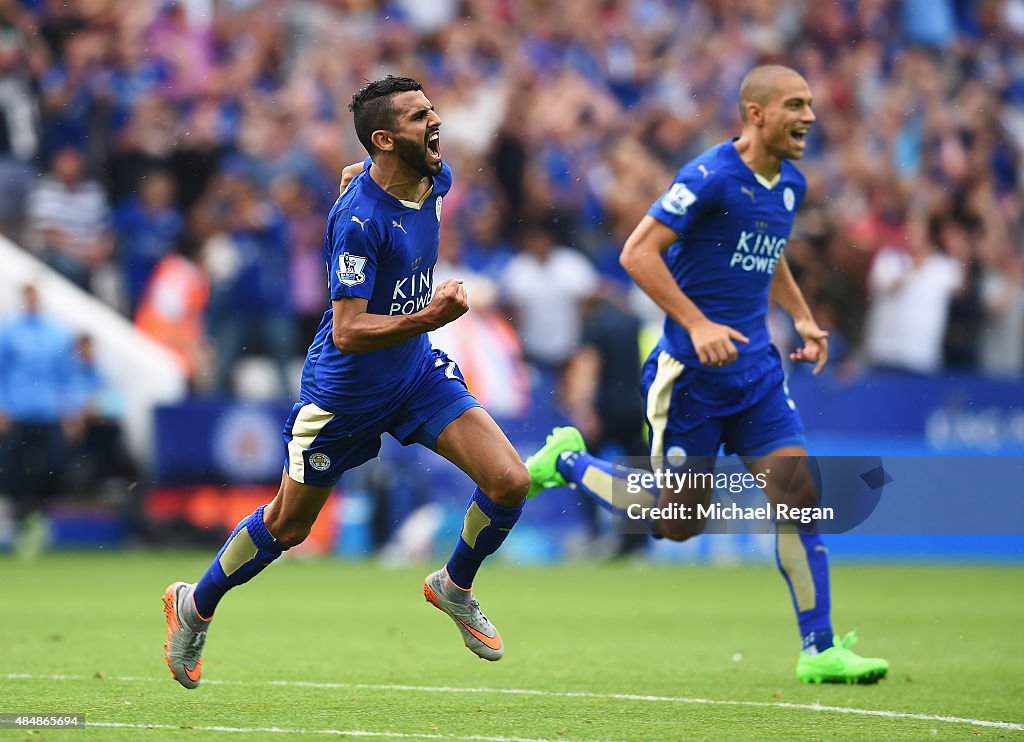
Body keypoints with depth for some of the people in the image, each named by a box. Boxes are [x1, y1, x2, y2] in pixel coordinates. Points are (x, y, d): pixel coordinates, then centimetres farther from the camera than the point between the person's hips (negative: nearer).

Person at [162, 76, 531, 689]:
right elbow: (348, 333, -31)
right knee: (287, 527, 12)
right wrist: (428, 317, -42)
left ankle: (455, 587, 16)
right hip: (344, 391, -6)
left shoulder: (435, 178, -7)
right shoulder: (358, 219, -29)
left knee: (510, 482, -12)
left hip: (417, 371, 6)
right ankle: (195, 606, 38)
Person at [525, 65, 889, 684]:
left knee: (798, 493, -6)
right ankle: (569, 460, 27)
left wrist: (802, 317, 13)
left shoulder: (791, 184, 9)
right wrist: (697, 324, -25)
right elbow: (637, 253, -19)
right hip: (691, 373, -7)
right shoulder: (711, 177, -17)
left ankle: (820, 650, -1)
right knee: (680, 520, 3)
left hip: (756, 366, 7)